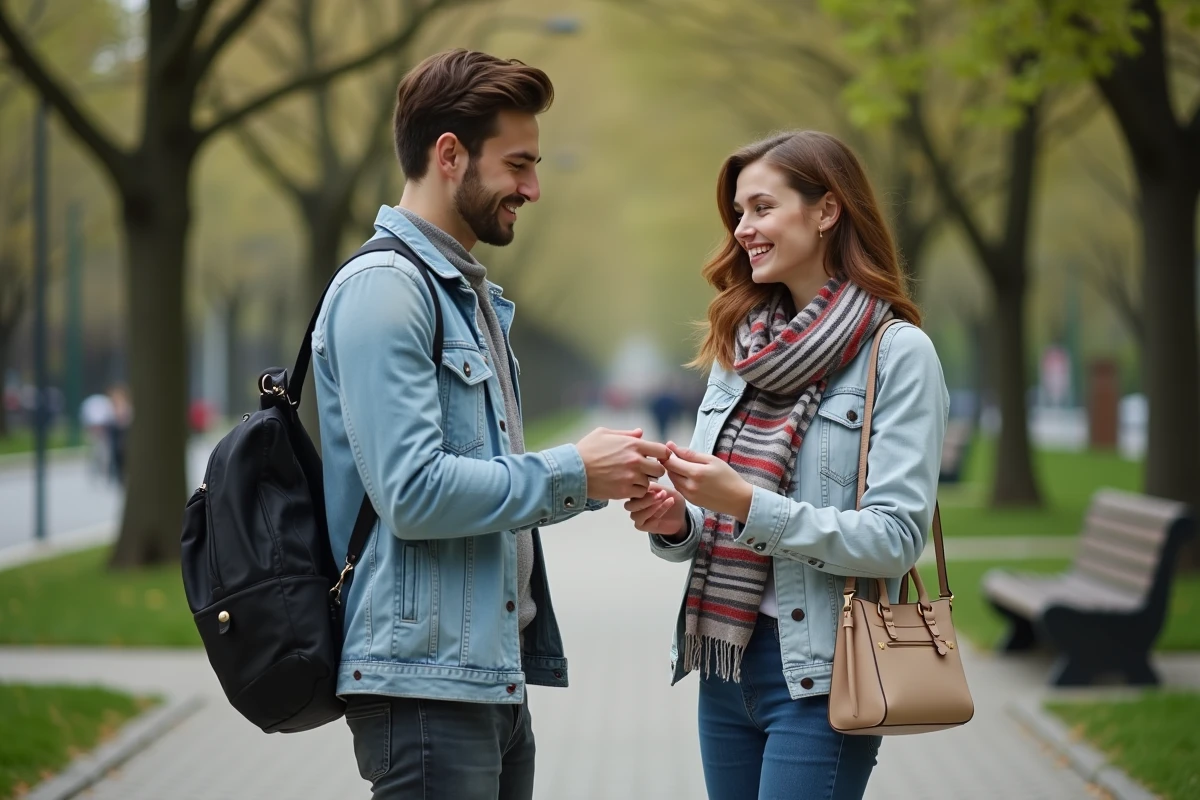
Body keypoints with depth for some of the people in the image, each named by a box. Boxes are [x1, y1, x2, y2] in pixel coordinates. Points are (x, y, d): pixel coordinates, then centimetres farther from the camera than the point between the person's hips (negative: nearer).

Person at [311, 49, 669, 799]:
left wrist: (598, 477, 5)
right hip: (424, 682, -9)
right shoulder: (383, 287, -12)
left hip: (495, 674, 10)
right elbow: (414, 494, -21)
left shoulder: (474, 295, 19)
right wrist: (573, 472, -12)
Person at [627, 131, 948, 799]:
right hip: (725, 662, 6)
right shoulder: (740, 346, 12)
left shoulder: (898, 353, -8)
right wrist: (677, 523, -6)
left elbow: (897, 538, -15)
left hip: (820, 675, -6)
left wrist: (749, 505, -22)